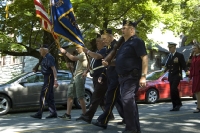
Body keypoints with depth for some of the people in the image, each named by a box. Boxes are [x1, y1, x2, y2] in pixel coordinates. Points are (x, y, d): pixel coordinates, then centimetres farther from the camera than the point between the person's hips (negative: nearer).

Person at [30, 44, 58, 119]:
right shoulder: (45, 58, 15)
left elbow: (54, 69, -22)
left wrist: (55, 80, -27)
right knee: (49, 97, 10)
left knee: (43, 96, -9)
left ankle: (39, 114, -6)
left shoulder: (49, 57, -16)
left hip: (49, 78, -10)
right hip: (47, 78, 10)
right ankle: (53, 113, 14)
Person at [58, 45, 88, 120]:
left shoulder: (83, 54, -9)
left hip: (80, 77, -10)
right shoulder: (79, 55, 23)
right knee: (70, 95, 4)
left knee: (80, 97, -7)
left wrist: (65, 52, -13)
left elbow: (73, 58, -23)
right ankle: (68, 114, 3)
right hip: (75, 77, 10)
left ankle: (84, 114, 1)